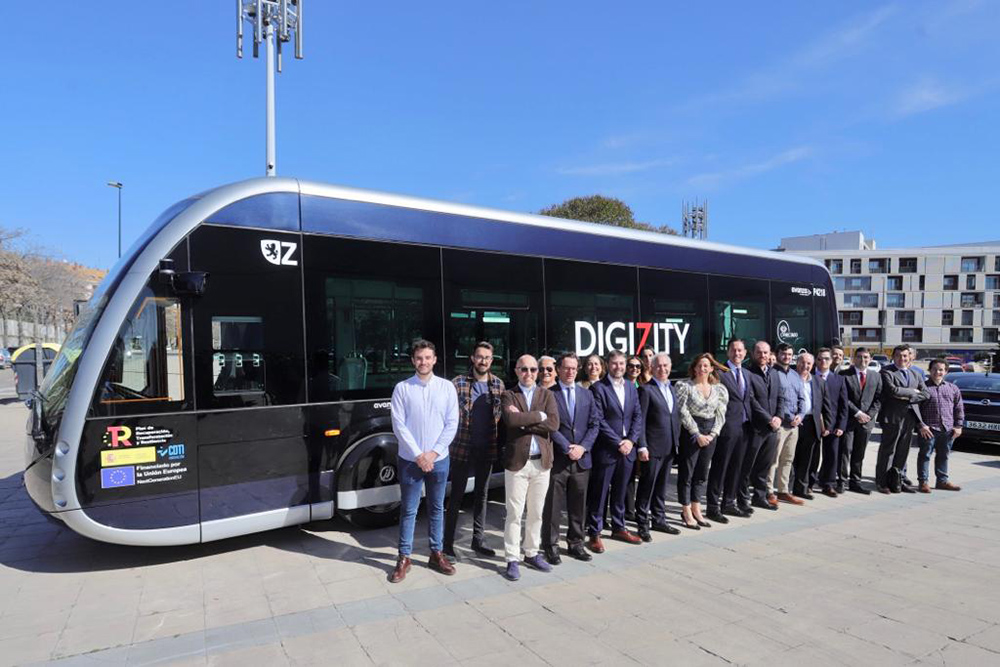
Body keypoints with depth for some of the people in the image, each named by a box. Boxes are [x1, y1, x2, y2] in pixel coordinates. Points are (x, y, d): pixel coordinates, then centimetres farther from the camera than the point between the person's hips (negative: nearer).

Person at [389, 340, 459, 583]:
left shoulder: (447, 387, 0)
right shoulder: (402, 388, -4)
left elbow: (452, 424, -2)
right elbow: (399, 426, -7)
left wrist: (433, 453, -9)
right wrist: (418, 455, -12)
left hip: (439, 459, 2)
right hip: (410, 460, -1)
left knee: (436, 508, 12)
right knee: (408, 510, 5)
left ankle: (436, 554, 25)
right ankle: (404, 558, 16)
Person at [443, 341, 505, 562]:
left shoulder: (498, 384, 5)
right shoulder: (458, 382, -7)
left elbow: (502, 413, 10)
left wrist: (498, 440, 1)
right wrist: (451, 442, -10)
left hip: (487, 449, 4)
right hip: (462, 448, -4)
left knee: (482, 495, 14)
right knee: (456, 496, 3)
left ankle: (478, 539, 27)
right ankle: (448, 543, 13)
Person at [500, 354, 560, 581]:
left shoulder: (547, 394, 6)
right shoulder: (508, 395, 0)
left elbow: (554, 424, -9)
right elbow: (510, 420, -20)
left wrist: (523, 421, -14)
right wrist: (538, 415, -14)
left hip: (541, 461, 3)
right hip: (517, 461, -3)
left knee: (536, 512, 14)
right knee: (514, 513, 2)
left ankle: (532, 553, 29)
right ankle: (512, 560, 14)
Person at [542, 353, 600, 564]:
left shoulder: (587, 394, 12)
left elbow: (594, 424, 7)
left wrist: (582, 447, -6)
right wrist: (567, 448, -14)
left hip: (581, 458, 4)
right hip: (557, 459, -4)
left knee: (578, 505, 13)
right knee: (553, 506, 3)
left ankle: (576, 543, 26)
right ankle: (551, 546, 16)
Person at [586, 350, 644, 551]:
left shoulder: (631, 387, 11)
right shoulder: (598, 388, -9)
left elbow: (638, 416, 8)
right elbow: (599, 421, -14)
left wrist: (631, 440, -5)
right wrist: (618, 443, -14)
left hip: (627, 448, 6)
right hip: (606, 450, -5)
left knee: (620, 492, 17)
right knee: (599, 494, 3)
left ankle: (618, 528, 31)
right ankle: (594, 533, 13)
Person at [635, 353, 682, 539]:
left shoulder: (672, 389, 13)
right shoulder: (646, 389, -9)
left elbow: (676, 416, 16)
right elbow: (640, 420, -12)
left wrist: (677, 441, 10)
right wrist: (642, 446, -16)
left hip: (669, 447, 7)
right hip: (653, 447, -7)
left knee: (661, 485, 17)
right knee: (647, 485, 1)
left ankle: (659, 519, 29)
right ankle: (642, 524, 11)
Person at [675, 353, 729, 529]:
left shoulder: (720, 389, 7)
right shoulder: (684, 386, -6)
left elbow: (721, 415, 5)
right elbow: (683, 412, -10)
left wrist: (713, 434, -7)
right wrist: (697, 434, -12)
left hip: (710, 434, 4)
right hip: (691, 433, -4)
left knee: (701, 474, 12)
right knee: (686, 473, 2)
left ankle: (696, 509, 22)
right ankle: (686, 511, 13)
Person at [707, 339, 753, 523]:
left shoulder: (745, 373, 15)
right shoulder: (719, 372, -10)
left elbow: (747, 399, 18)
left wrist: (749, 422, 10)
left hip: (744, 427, 7)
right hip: (727, 427, -7)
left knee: (735, 467, 14)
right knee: (719, 467, -1)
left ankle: (728, 503, 26)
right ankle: (713, 507, 7)